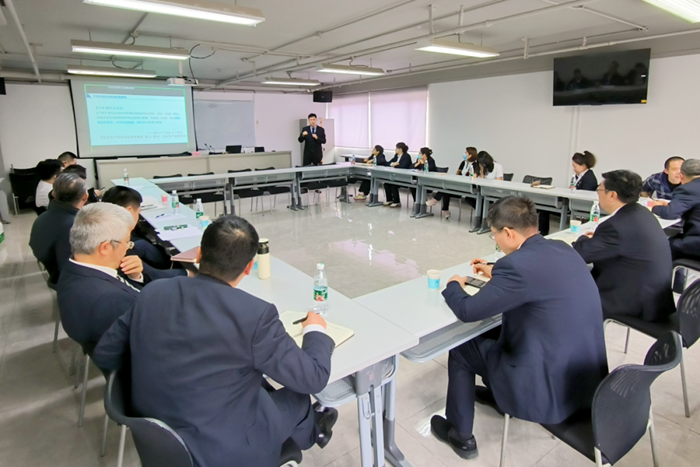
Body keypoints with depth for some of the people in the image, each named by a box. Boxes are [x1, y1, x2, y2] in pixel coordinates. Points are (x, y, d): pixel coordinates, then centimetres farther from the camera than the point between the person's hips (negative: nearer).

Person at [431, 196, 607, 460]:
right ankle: (496, 392, 52)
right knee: (504, 329, 29)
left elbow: (467, 311, -15)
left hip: (550, 391, -8)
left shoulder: (517, 264, -25)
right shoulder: (562, 250, 0)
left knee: (460, 348, 11)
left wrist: (453, 286, 5)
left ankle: (460, 435, 29)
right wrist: (496, 273, 26)